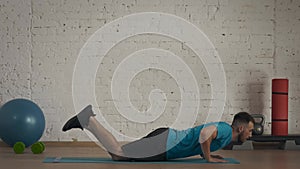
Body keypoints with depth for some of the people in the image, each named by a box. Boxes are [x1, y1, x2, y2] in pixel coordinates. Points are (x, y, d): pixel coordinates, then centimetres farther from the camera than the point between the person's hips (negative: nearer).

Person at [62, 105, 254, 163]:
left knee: (119, 152, 9)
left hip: (167, 142, 9)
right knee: (118, 153, -12)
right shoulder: (226, 130, -12)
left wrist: (207, 154, 19)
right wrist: (208, 157, -19)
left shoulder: (224, 132, 20)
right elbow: (205, 133, -35)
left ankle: (88, 119, 11)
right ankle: (87, 120, -7)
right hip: (164, 144, -9)